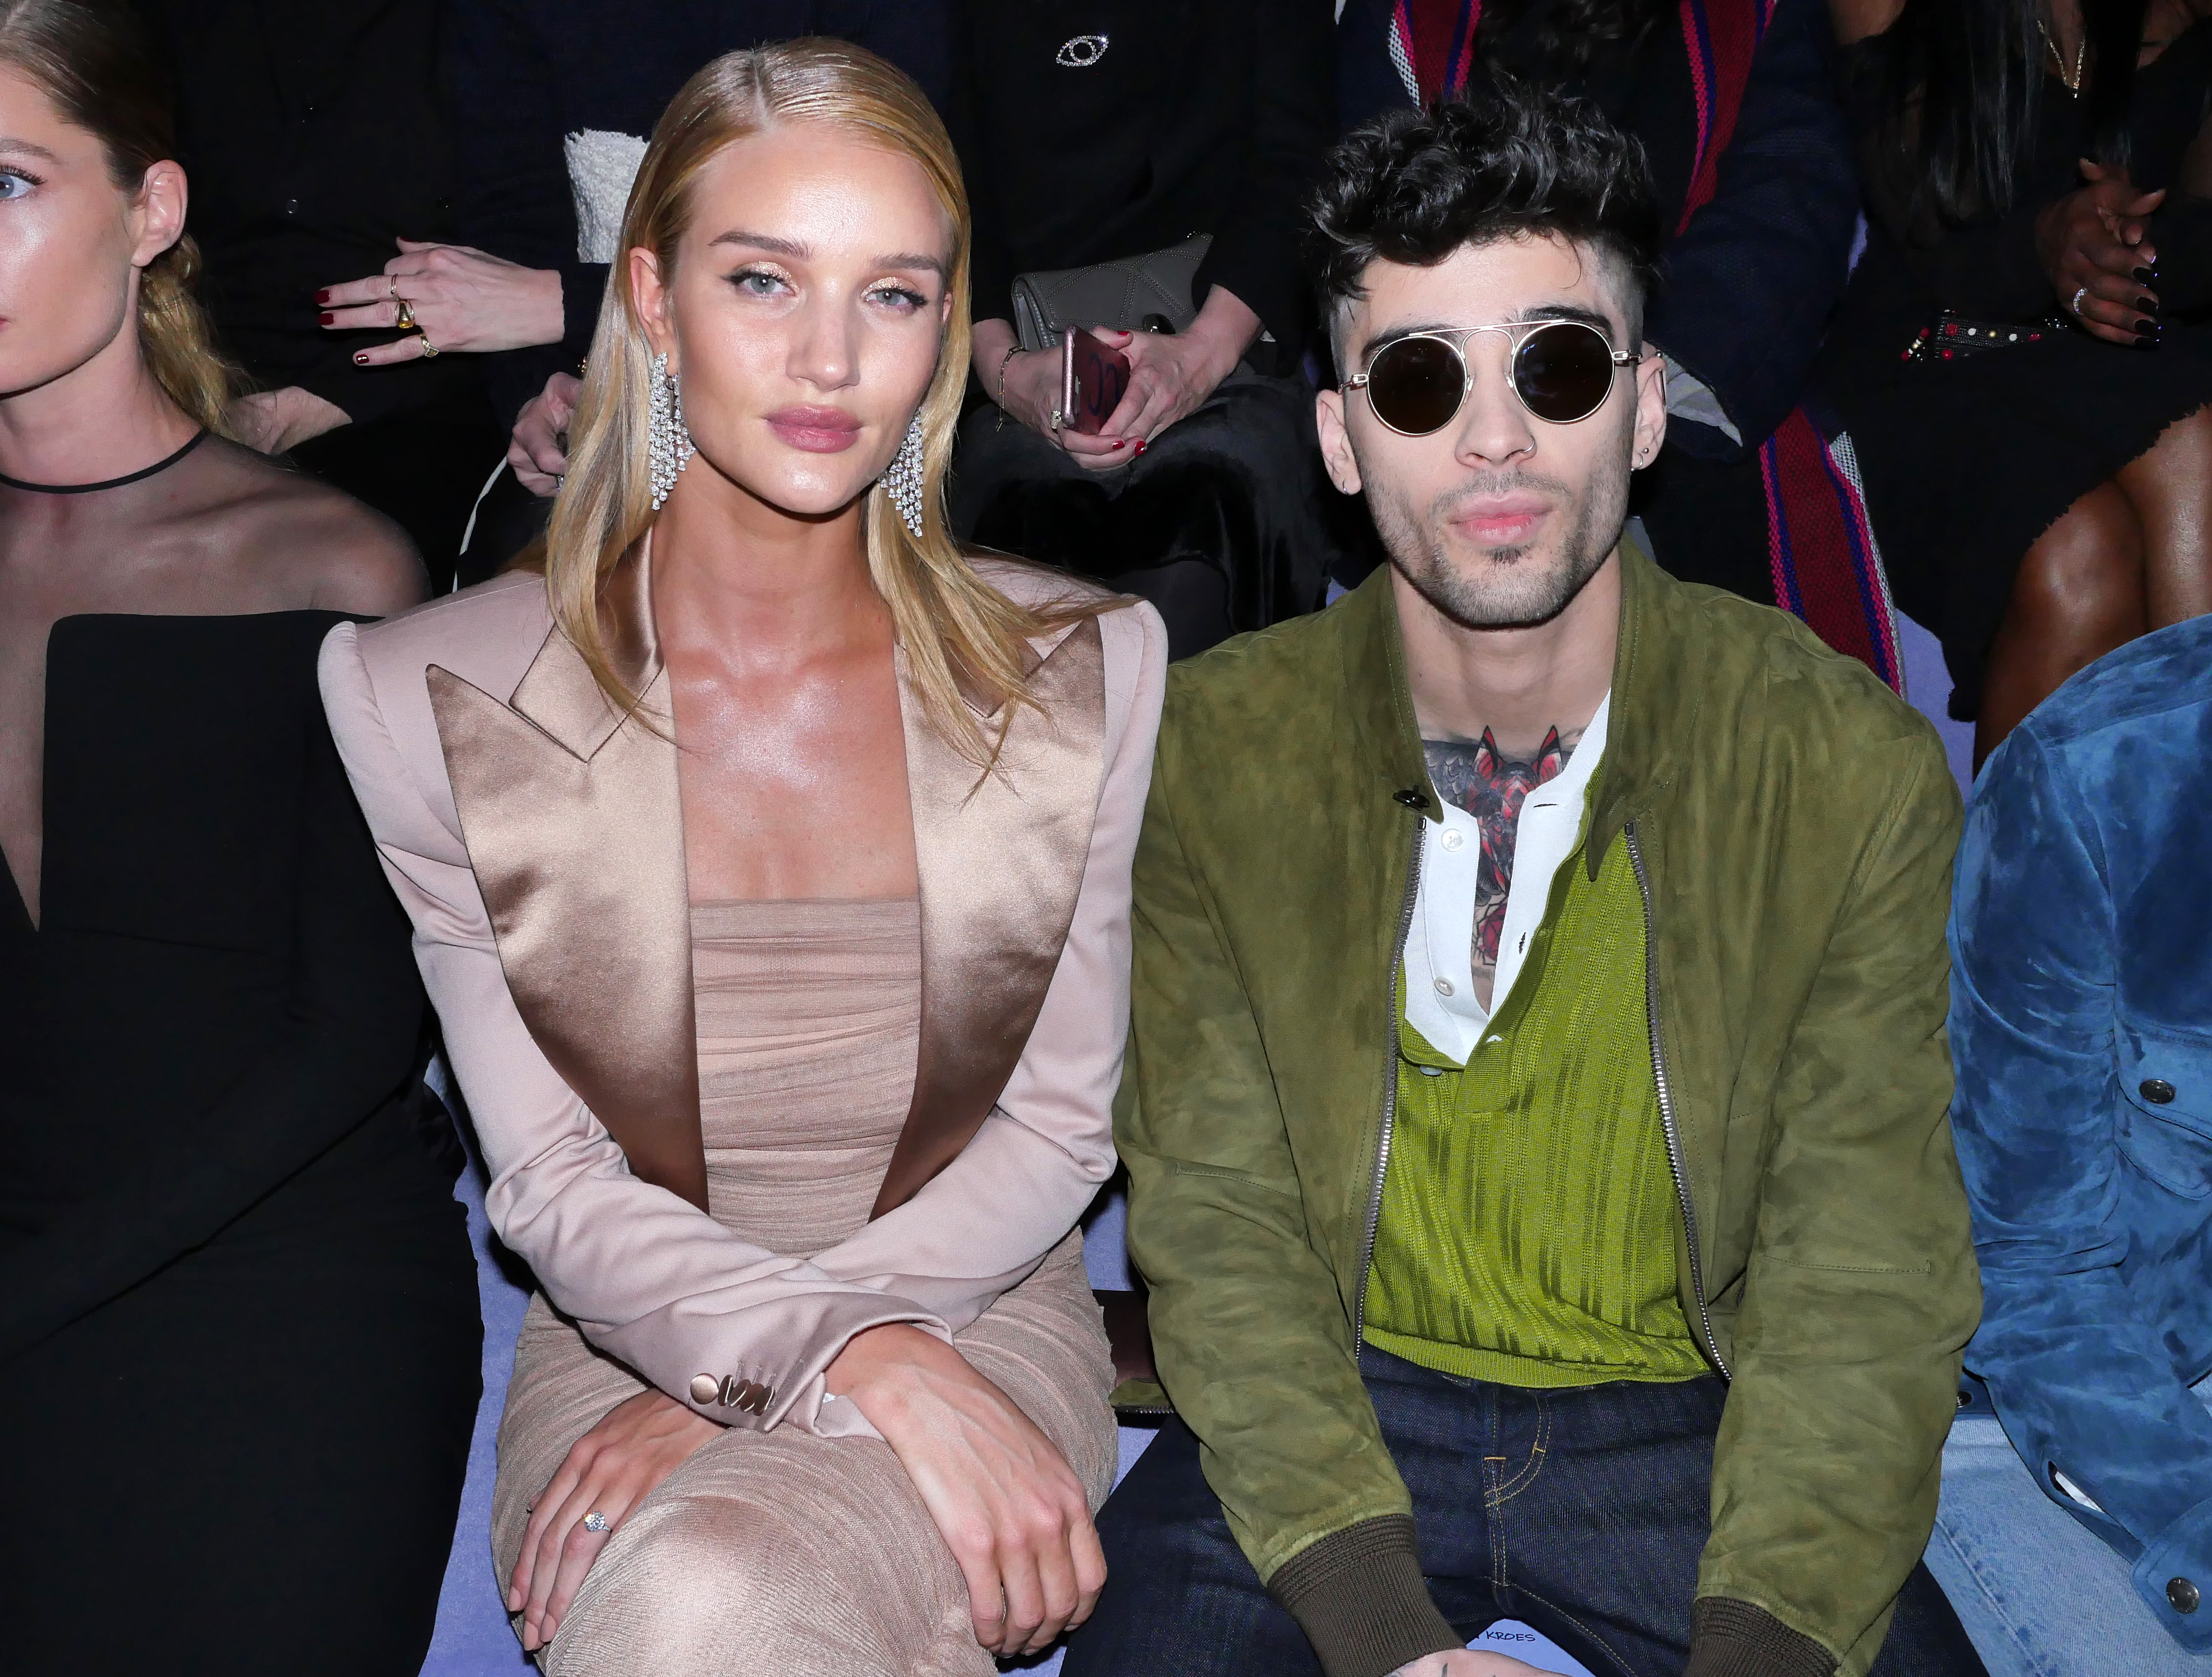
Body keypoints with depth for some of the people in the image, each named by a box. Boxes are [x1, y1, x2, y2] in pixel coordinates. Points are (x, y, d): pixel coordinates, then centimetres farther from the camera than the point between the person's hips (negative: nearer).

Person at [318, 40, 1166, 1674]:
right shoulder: (426, 700, -6)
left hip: (982, 1318, 0)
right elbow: (556, 1185, -7)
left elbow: (1056, 1129, 0)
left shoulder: (1084, 669, -2)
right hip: (616, 1340, 1)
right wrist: (864, 1365, -25)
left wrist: (727, 1390, -13)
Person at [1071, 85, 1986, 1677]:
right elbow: (1221, 1228, -6)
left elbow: (1863, 1279, -8)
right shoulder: (1212, 753, -5)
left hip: (1689, 1424, 1)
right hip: (1340, 1412, 0)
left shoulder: (1857, 769, -8)